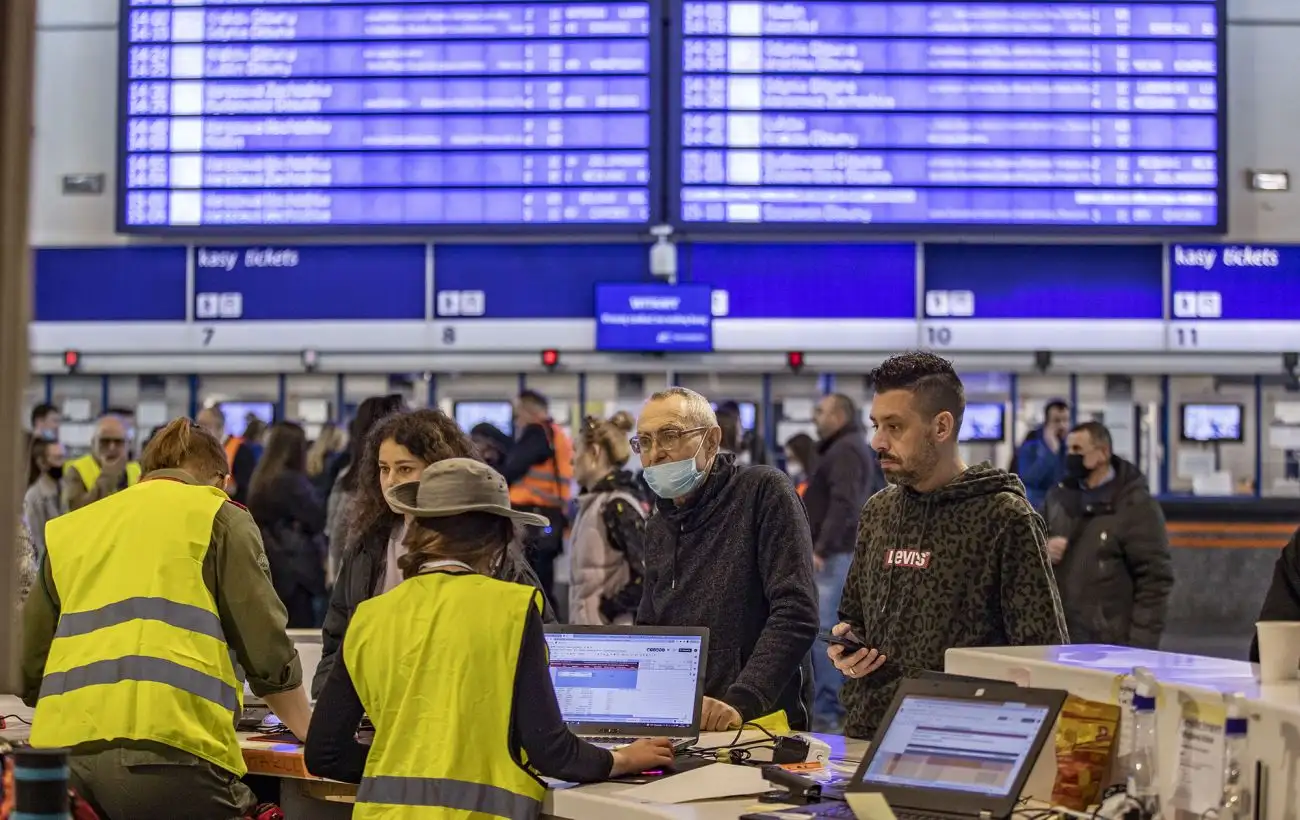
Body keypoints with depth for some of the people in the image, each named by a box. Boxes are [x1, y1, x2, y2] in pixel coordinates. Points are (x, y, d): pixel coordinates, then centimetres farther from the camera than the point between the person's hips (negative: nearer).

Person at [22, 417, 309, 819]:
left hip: (63, 749, 5)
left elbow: (30, 665, 26)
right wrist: (316, 738, 20)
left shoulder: (68, 529, 24)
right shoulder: (219, 517, 10)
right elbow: (267, 652, 5)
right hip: (164, 749, -5)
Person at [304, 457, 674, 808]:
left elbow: (323, 753, 7)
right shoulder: (512, 608, -5)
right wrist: (621, 760, 11)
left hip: (385, 808, 4)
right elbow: (547, 748, -6)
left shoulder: (369, 618, 6)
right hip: (475, 809, -4)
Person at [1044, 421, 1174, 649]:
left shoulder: (1136, 505, -7)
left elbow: (1154, 577, -10)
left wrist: (1141, 643, -16)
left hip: (1111, 643, -6)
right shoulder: (1059, 496, 13)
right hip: (1059, 637, 6)